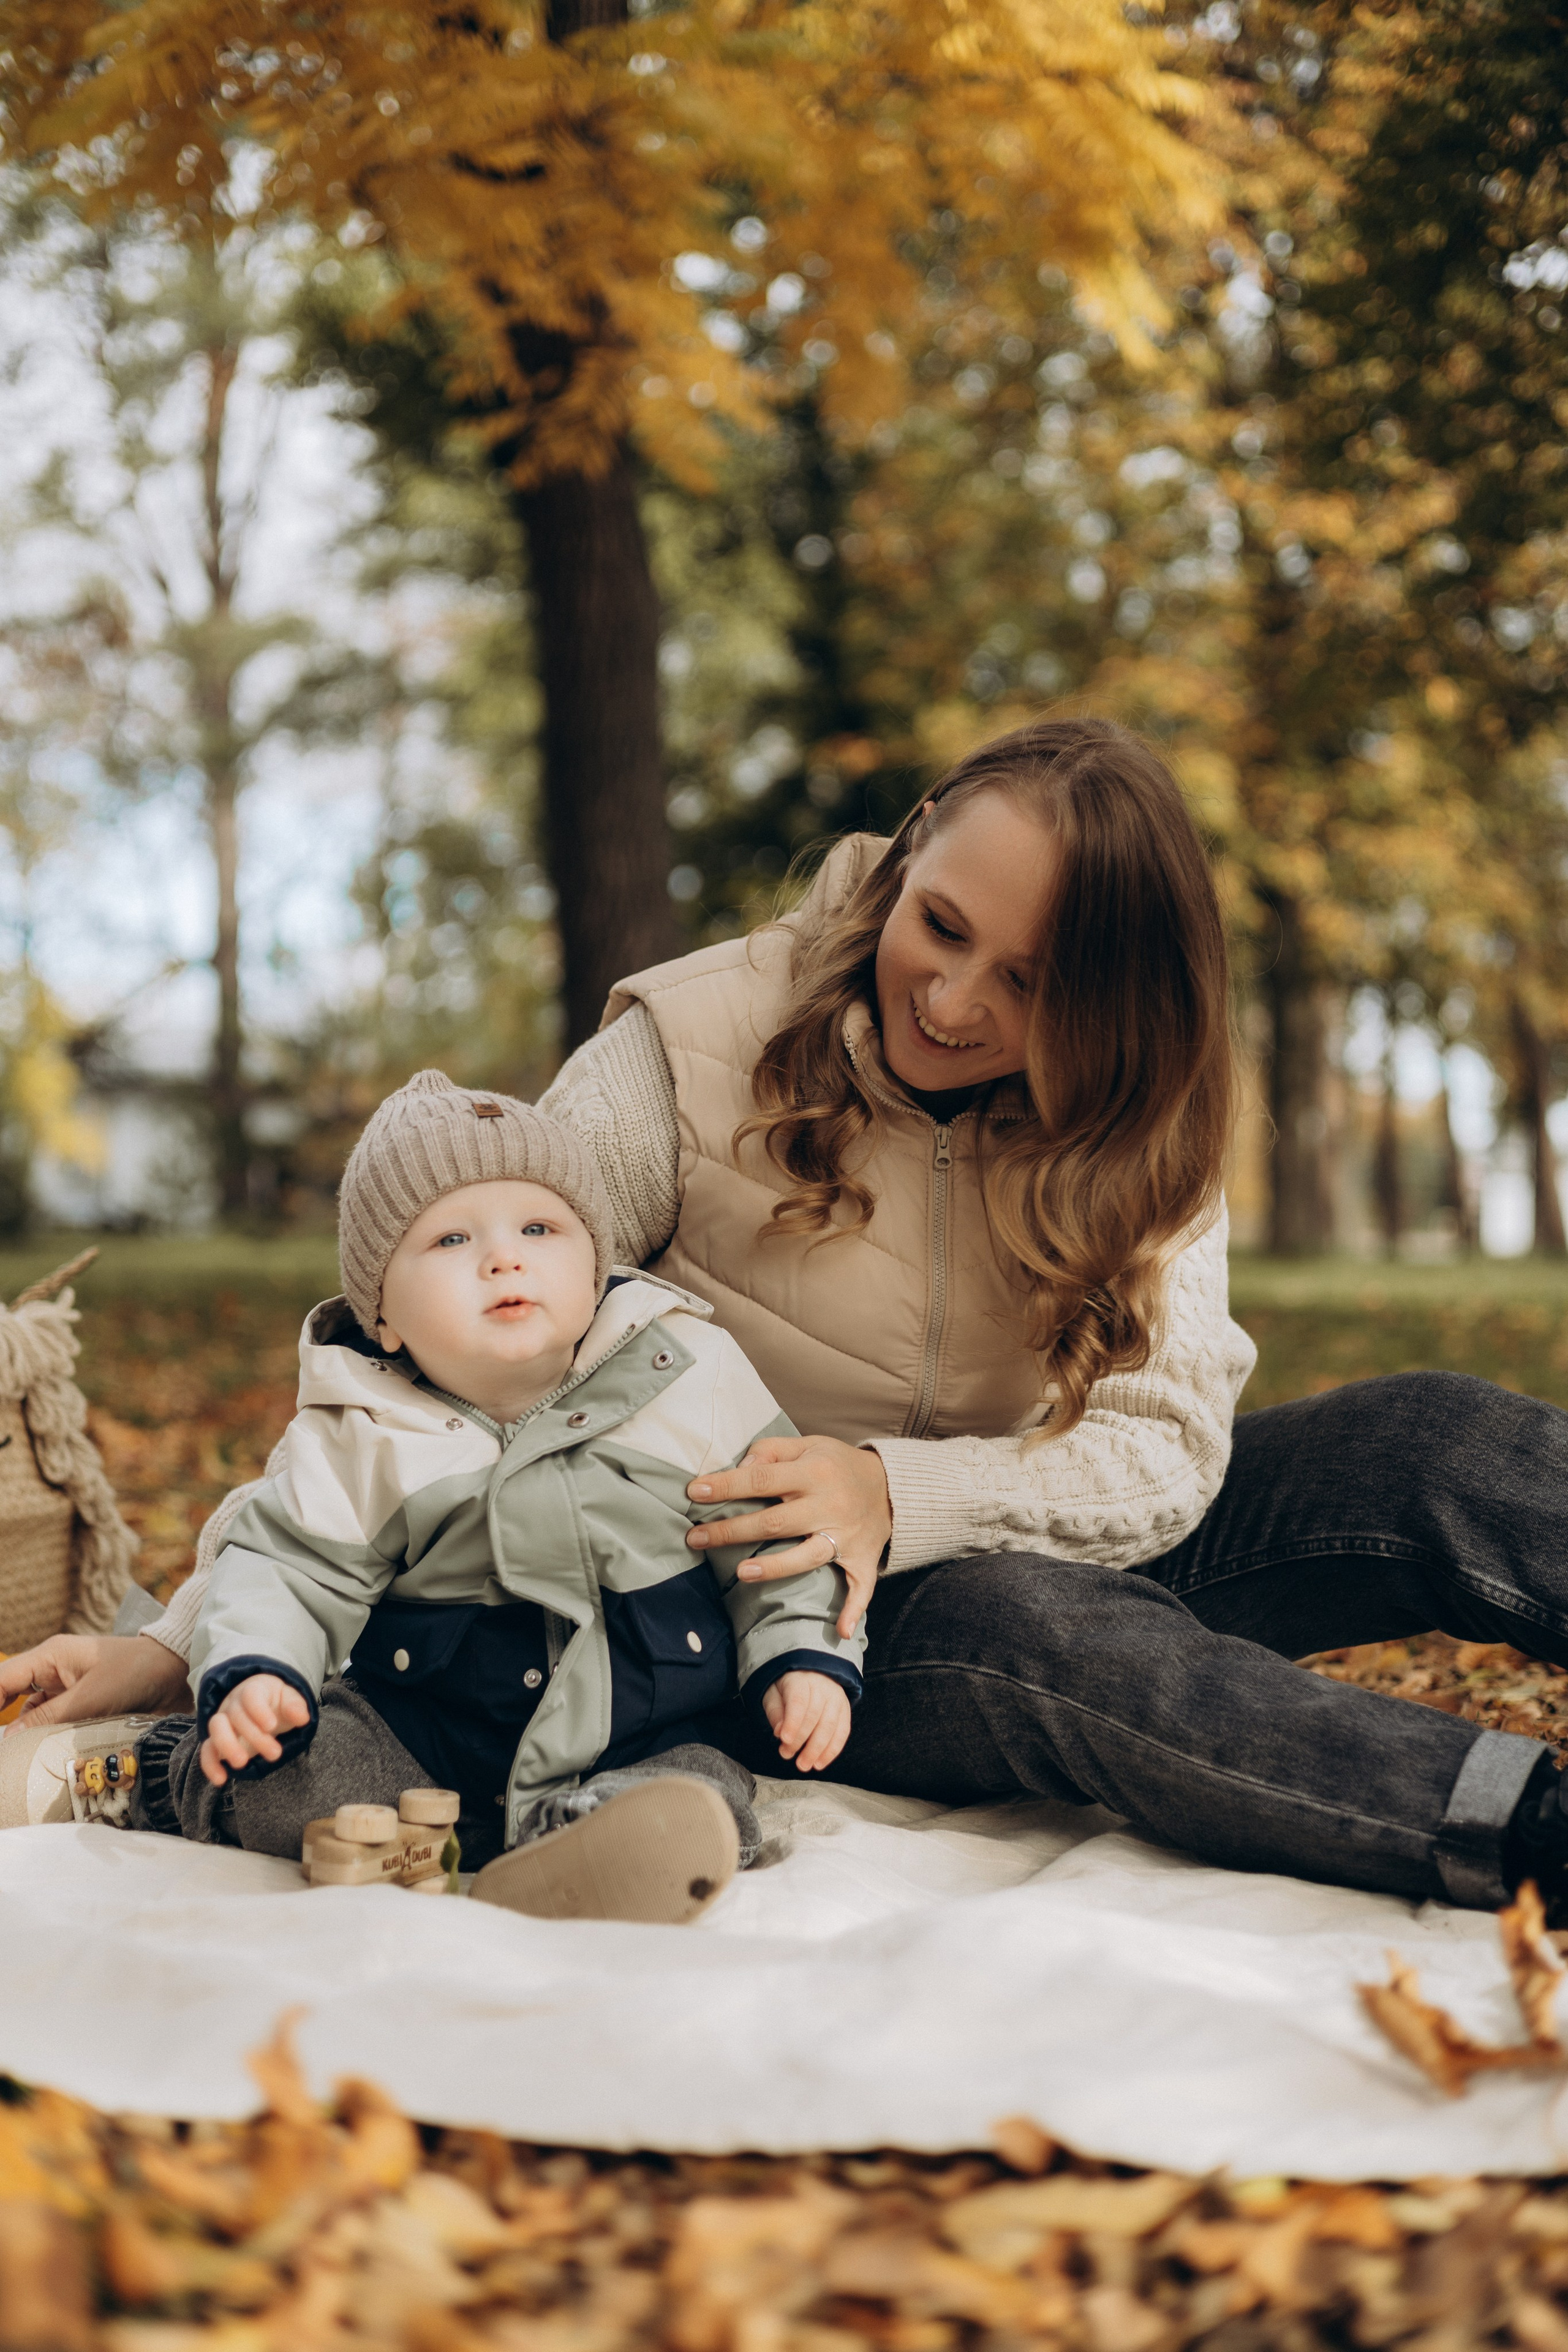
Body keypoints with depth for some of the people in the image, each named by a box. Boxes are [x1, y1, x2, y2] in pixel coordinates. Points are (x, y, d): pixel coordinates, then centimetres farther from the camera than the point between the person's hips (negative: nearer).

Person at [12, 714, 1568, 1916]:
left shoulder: (1140, 1134, -3)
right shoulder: (697, 1047, -12)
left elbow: (1166, 1441, -14)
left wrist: (898, 1493, -33)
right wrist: (185, 1643, -17)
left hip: (1065, 1559, 4)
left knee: (1429, 1439, -19)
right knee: (1018, 1625, -38)